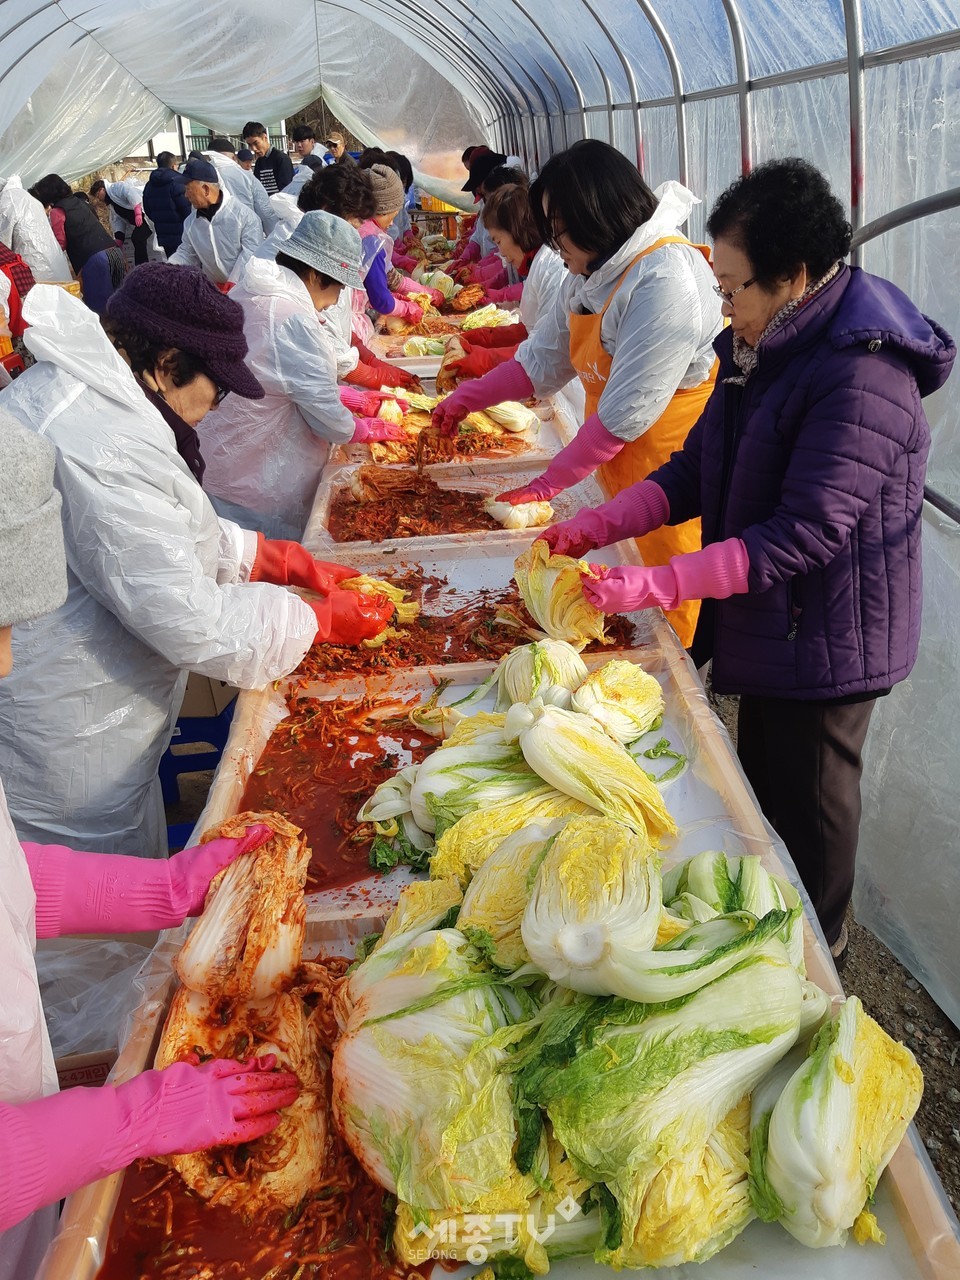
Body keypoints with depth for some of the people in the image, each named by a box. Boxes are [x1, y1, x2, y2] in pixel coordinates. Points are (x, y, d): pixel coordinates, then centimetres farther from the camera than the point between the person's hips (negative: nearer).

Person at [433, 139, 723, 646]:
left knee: (672, 623, 0)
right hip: (619, 471, 8)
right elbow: (543, 359, 17)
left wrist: (548, 484, -17)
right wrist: (468, 397, 10)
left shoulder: (666, 279, -22)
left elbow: (628, 410, -24)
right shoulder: (590, 275, 8)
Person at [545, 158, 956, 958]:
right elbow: (696, 470, 6)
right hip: (767, 623, 9)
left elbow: (806, 532, -31)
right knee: (761, 782, 24)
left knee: (806, 806, 10)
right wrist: (597, 527, -8)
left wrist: (656, 585, -33)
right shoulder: (759, 351, 4)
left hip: (826, 637, -9)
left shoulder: (862, 376, -26)